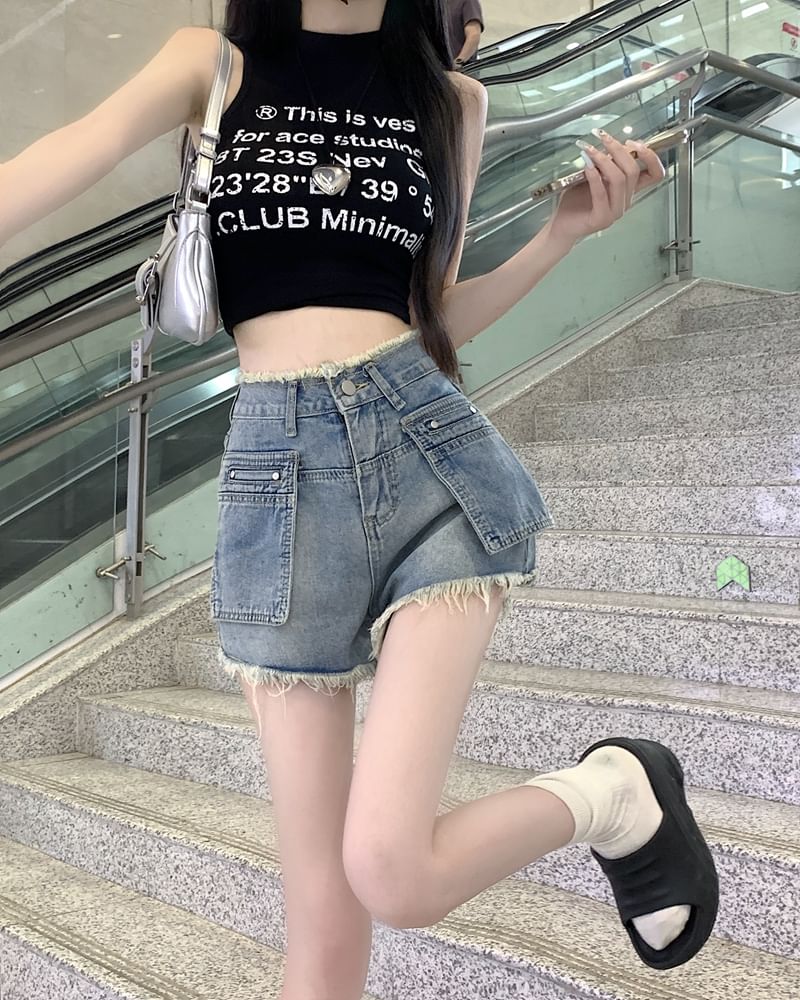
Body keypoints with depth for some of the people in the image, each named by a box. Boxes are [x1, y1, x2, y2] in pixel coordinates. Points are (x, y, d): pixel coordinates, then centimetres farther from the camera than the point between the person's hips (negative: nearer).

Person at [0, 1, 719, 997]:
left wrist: (566, 230, 7)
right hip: (278, 472, 0)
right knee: (323, 903, 2)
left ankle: (618, 790, 14)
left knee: (391, 871, -14)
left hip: (428, 443, 0)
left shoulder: (451, 99, 17)